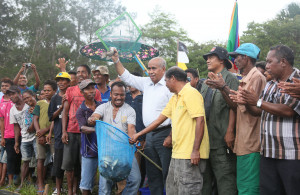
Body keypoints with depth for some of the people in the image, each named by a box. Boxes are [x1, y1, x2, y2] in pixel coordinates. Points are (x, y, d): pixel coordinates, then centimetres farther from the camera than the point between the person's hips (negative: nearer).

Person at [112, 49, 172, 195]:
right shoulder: (146, 83, 14)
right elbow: (127, 77, 24)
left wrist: (170, 137, -19)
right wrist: (116, 61, 14)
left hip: (164, 134, -8)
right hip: (149, 135, 8)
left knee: (167, 174, -6)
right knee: (152, 174, 13)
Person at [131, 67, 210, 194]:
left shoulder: (191, 93, -11)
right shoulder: (174, 98, 19)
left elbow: (200, 121, -20)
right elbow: (160, 119, 24)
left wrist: (195, 150, -23)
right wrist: (139, 134, 26)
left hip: (190, 155, -10)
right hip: (177, 153, 10)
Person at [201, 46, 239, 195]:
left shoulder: (230, 78, -4)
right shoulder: (207, 82, 21)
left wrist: (230, 131, -19)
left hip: (222, 139, -8)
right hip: (205, 138, 8)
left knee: (225, 178, -5)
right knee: (205, 178, 13)